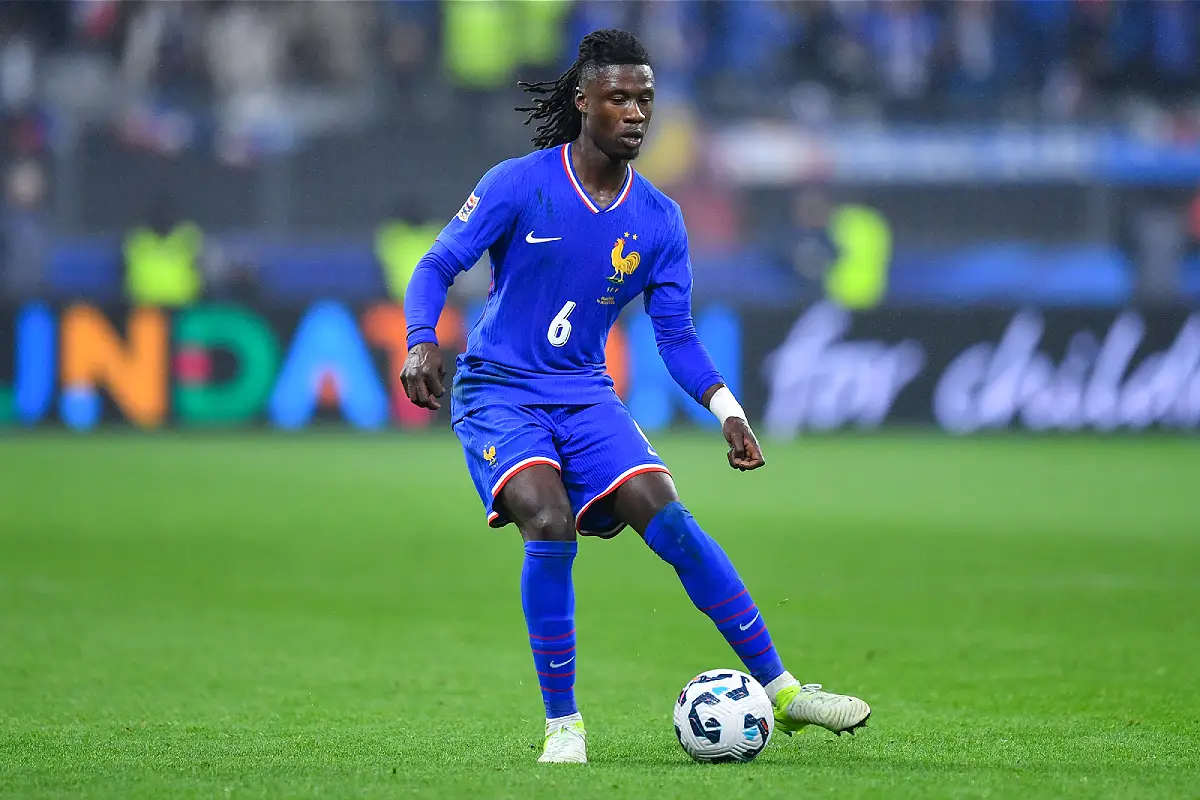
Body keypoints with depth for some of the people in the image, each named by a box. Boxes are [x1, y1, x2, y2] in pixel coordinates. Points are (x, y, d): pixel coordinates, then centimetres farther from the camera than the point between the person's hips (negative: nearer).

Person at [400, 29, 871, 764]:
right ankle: (563, 725, -16)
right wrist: (422, 343, -25)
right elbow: (438, 266, -6)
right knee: (548, 522, -28)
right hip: (498, 392, -3)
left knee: (667, 518, -16)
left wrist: (726, 408, -8)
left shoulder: (659, 221, 3)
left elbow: (676, 335, 7)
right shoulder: (519, 186, -8)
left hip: (585, 395, 3)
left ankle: (779, 690, -8)